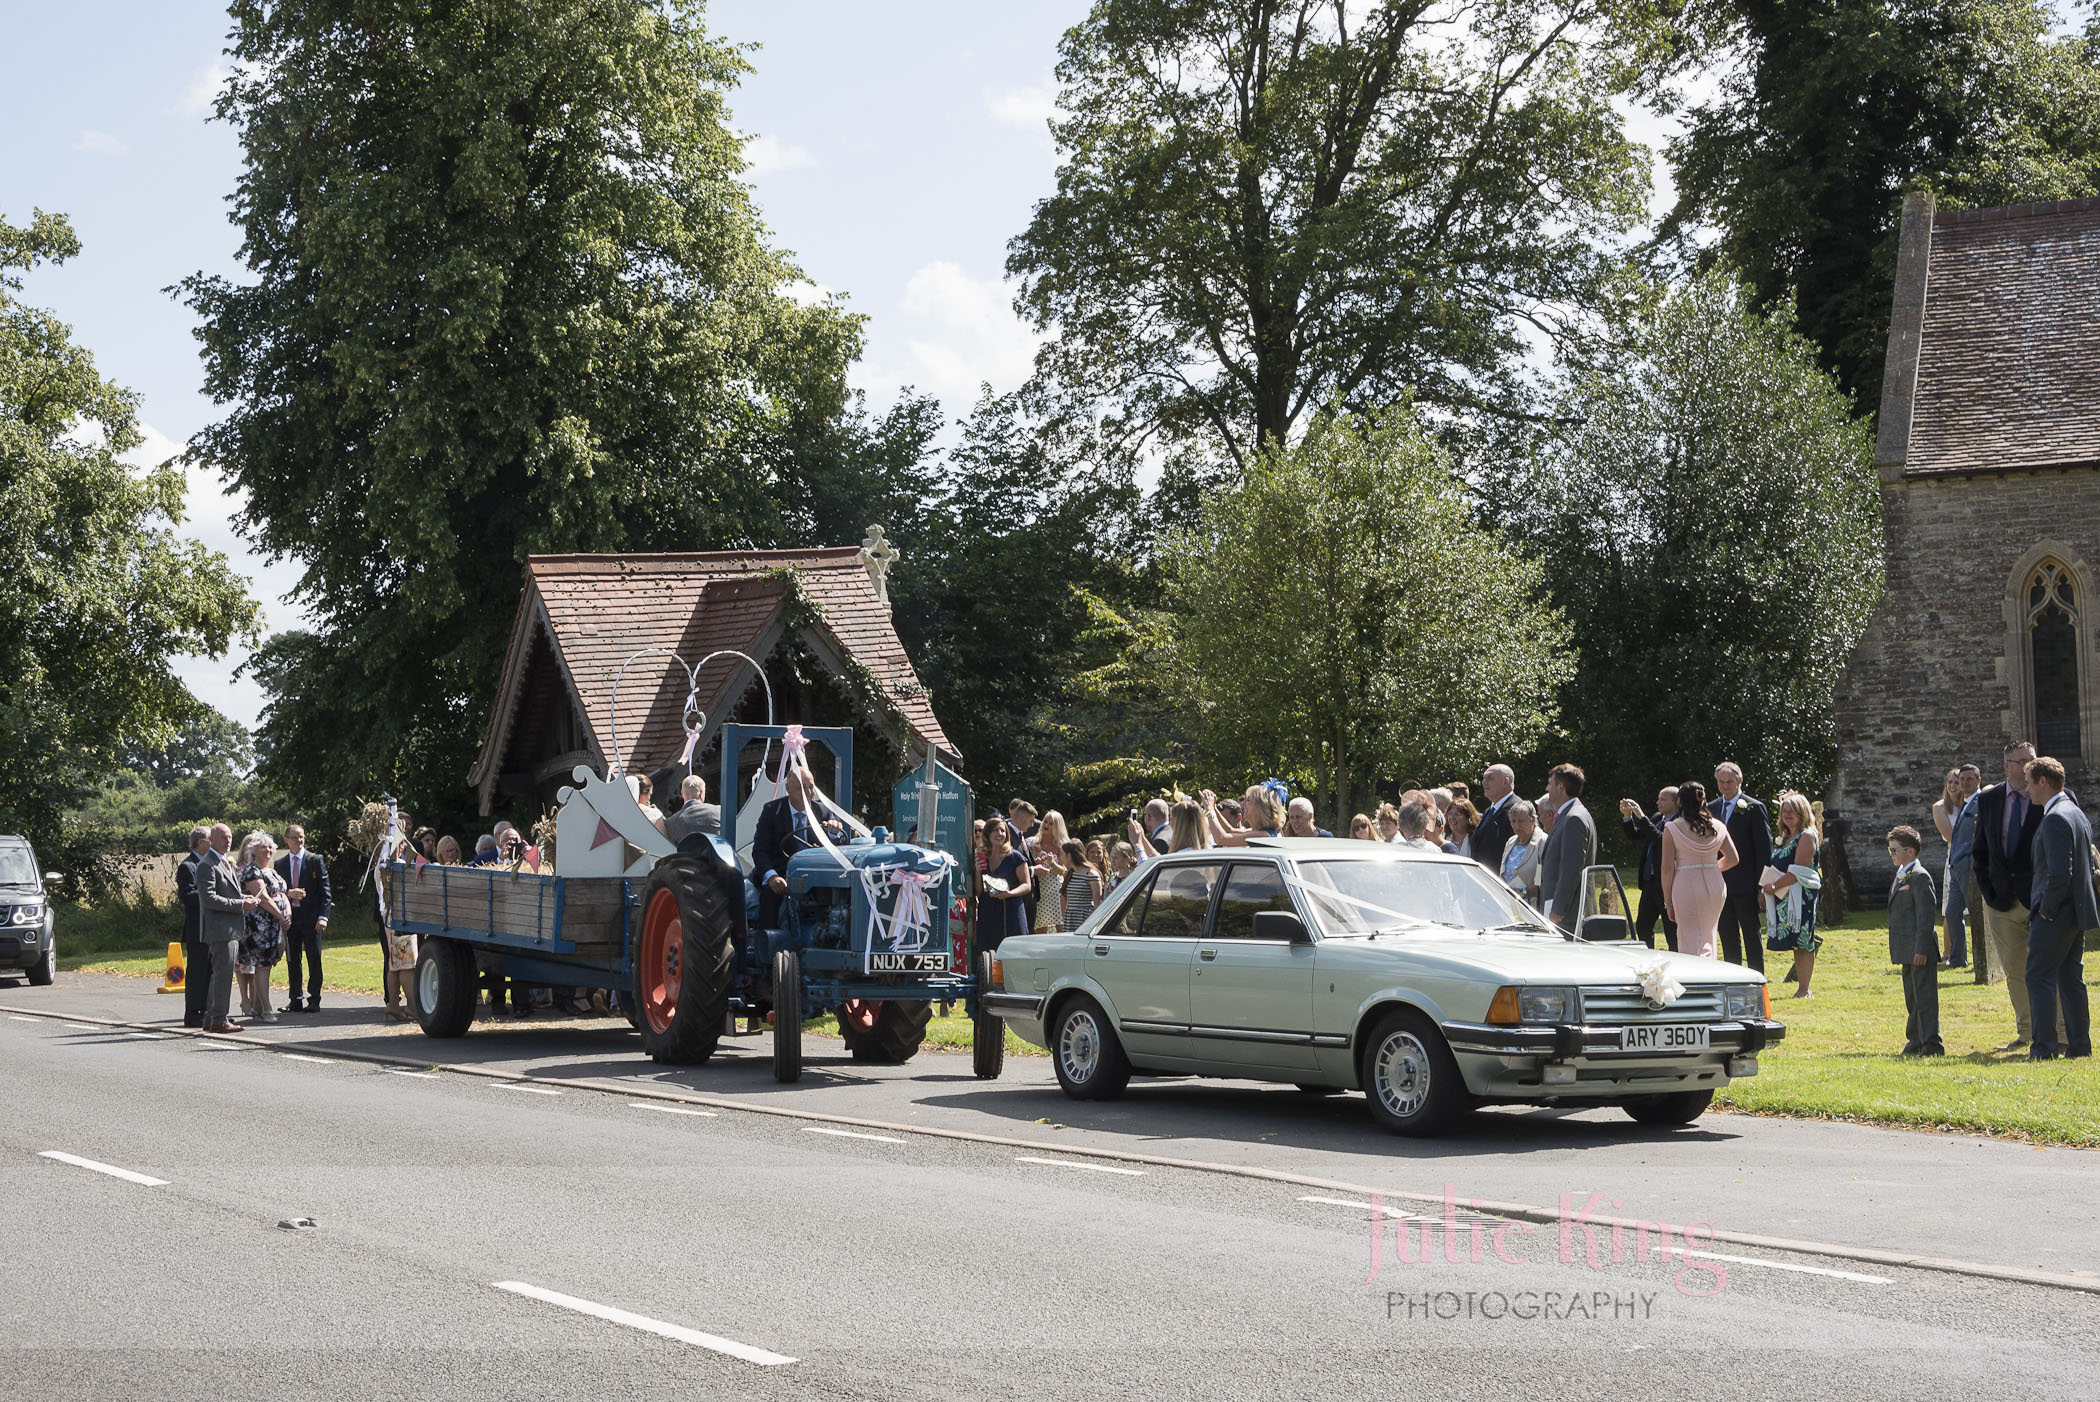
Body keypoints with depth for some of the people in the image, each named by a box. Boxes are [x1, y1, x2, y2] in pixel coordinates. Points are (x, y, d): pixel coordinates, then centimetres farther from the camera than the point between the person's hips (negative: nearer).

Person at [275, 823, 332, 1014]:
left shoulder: (316, 860, 1)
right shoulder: (280, 864, 10)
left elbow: (325, 889, -2)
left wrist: (323, 916, -11)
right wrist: (288, 894, -12)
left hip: (311, 917, -3)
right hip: (290, 917, 3)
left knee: (314, 959, -3)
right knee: (292, 960, 5)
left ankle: (314, 1001, 2)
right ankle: (295, 1001, 11)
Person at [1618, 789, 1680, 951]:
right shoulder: (1657, 818, 13)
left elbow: (1662, 840, -28)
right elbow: (1635, 837, 16)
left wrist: (1641, 817, -25)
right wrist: (1627, 817, 0)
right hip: (1650, 883, 9)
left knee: (1672, 932, -1)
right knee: (1642, 927, 15)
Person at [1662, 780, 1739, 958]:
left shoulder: (1672, 829, -6)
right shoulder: (1717, 826, 5)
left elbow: (1667, 869, -7)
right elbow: (1733, 858, 10)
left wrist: (1668, 902, -1)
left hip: (1687, 886, -4)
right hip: (1715, 886, 4)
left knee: (1691, 941, 0)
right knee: (1708, 938, 18)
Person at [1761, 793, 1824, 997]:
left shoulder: (1807, 836, -8)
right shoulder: (1788, 837, 20)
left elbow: (1797, 871, -16)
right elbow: (1779, 868, 22)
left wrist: (1775, 887, -14)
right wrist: (1768, 887, 7)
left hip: (1801, 895, -9)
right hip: (1785, 896, 9)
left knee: (1801, 942, -10)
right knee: (1798, 943, 8)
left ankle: (1804, 989, -11)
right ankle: (1803, 987, 10)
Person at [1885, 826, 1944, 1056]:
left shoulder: (1920, 877, -14)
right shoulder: (1900, 875, 16)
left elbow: (1926, 915, -18)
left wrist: (1921, 949, -21)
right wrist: (1896, 948, 20)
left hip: (1920, 949, -10)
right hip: (1907, 949, 10)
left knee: (1925, 996, -7)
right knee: (1912, 997, 18)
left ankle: (1931, 1044, -5)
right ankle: (1915, 1039, 28)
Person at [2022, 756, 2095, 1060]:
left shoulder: (2055, 818, -17)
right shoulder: (2077, 815, 15)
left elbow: (2060, 873, -25)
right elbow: (2088, 867, 20)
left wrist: (2046, 910, -14)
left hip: (2055, 913, -10)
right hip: (2078, 912, 10)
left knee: (2039, 977, -5)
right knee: (2071, 978, 13)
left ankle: (2045, 1046, -7)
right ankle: (2080, 1044, 14)